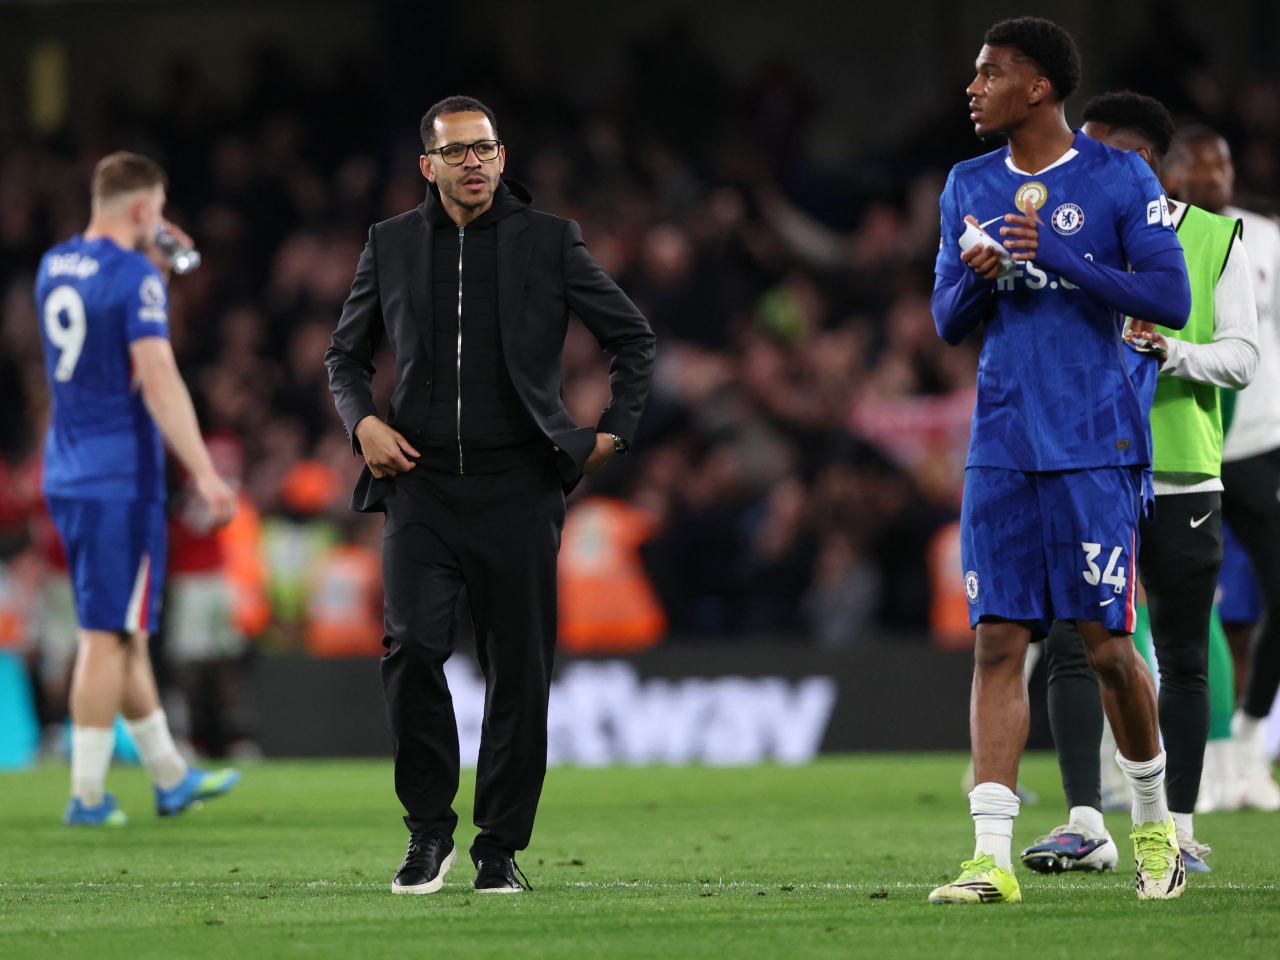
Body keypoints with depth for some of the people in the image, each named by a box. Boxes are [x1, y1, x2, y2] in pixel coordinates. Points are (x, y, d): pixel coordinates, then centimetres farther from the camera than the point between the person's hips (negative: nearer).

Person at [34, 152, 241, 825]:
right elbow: (158, 381, -21)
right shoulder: (135, 279, -14)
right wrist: (204, 474, -22)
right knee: (108, 636, -4)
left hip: (65, 478, 8)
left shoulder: (54, 267, 10)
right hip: (121, 480, -8)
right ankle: (86, 794, -3)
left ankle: (170, 777, 25)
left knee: (125, 633, 15)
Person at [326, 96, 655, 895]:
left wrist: (615, 431, 2)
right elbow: (346, 355, 19)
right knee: (412, 647, -16)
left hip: (517, 490, -1)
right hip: (422, 484, 1)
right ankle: (430, 829, -1)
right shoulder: (392, 245, 9)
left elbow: (635, 339, 11)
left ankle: (501, 846, 12)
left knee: (519, 672, 1)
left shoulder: (549, 242, 4)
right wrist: (363, 421, 1)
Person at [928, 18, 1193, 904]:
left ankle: (1154, 824, 21)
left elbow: (1172, 301, -8)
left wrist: (1060, 258, -16)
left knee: (1106, 643, -2)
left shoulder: (1119, 179, -2)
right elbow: (948, 325, 15)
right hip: (1001, 448, 4)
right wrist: (976, 279, -7)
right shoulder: (969, 189, 13)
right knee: (999, 641, -4)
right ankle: (993, 856, -7)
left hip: (1095, 446, -4)